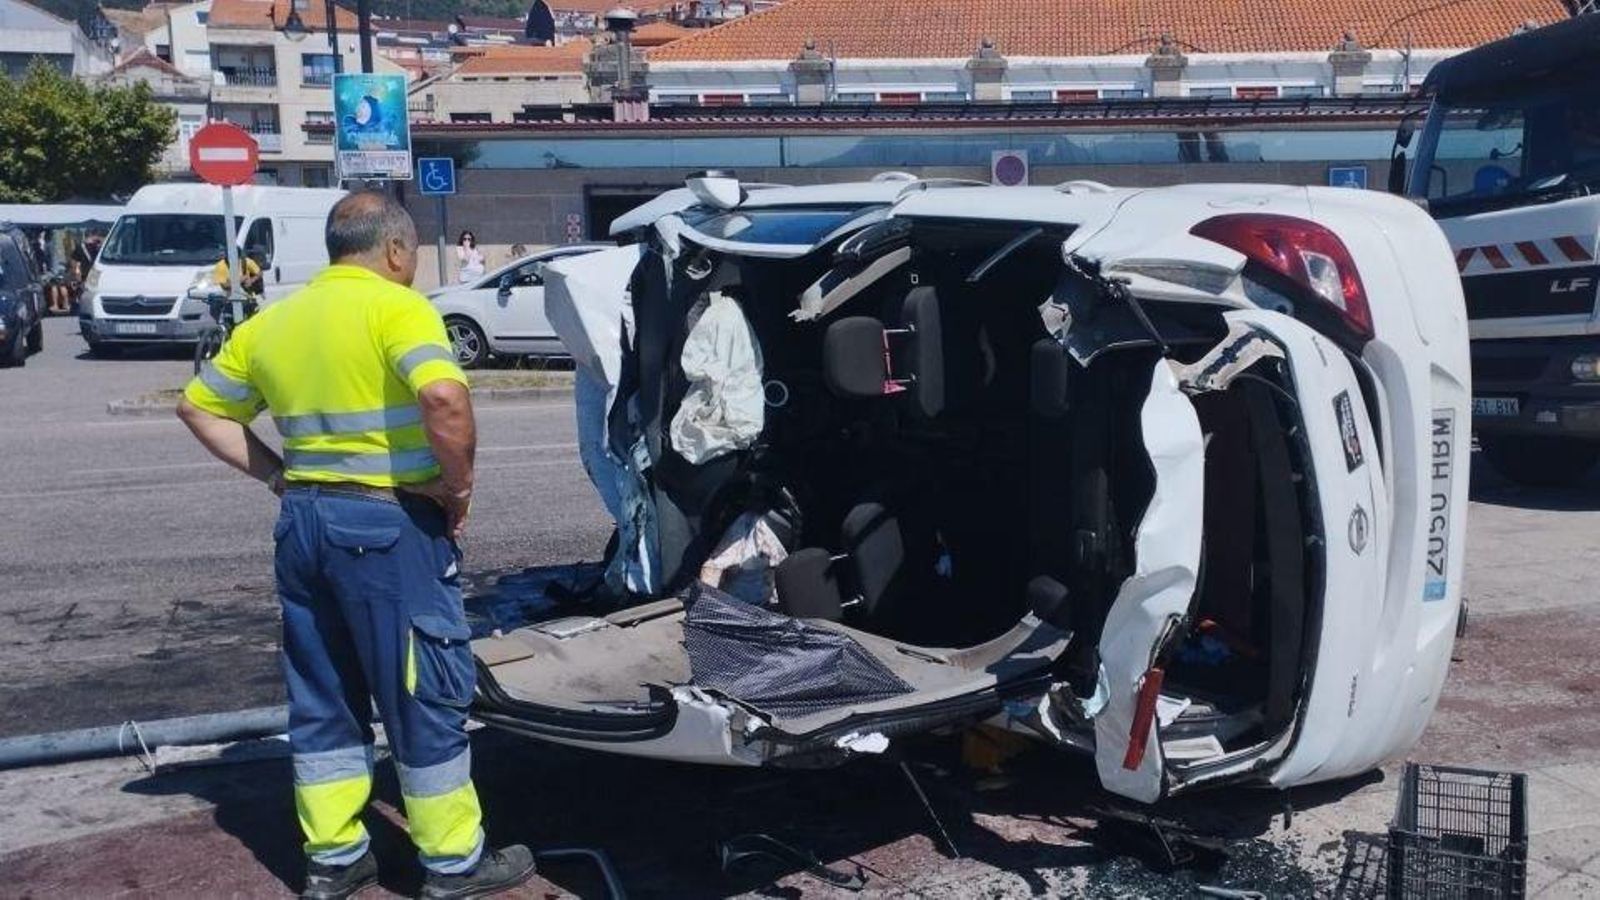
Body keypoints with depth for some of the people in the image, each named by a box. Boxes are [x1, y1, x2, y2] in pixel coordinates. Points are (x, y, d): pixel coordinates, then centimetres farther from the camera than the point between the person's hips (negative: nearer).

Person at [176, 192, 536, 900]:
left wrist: (276, 474, 13)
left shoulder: (272, 322, 11)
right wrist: (458, 484, -14)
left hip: (302, 521, 7)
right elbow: (443, 397, -28)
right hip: (386, 524, -7)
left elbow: (199, 408, 17)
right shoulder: (395, 307, -11)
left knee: (322, 697, 16)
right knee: (426, 695, 4)